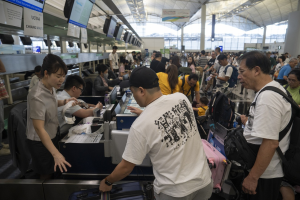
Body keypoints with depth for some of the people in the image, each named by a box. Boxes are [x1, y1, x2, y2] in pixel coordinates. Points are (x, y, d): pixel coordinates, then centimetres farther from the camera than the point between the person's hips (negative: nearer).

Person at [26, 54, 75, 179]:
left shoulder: (51, 88, -5)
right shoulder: (37, 96, -31)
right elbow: (39, 128, -35)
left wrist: (63, 102, -1)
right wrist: (56, 154, -40)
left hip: (53, 136, 8)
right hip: (40, 141, -8)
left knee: (53, 171, 26)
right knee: (46, 175, 13)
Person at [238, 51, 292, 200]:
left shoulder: (267, 98, -27)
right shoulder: (274, 88, 5)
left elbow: (271, 143, -30)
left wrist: (253, 177, -24)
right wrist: (251, 122, 22)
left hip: (265, 174, -9)